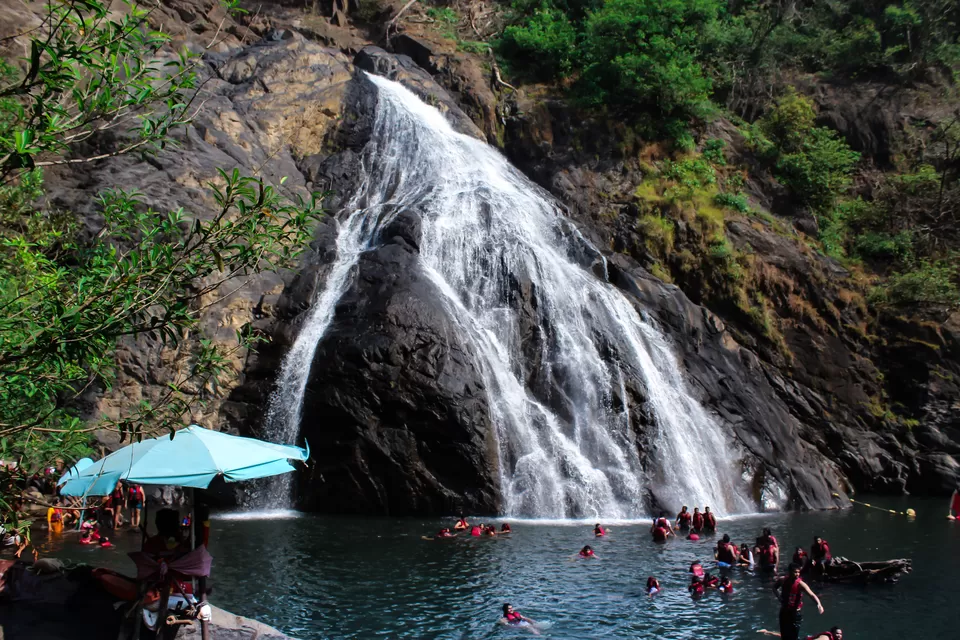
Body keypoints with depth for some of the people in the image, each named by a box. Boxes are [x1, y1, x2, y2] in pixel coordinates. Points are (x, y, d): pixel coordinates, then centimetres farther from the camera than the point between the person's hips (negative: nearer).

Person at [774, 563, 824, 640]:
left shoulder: (800, 584, -22)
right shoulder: (782, 580, -9)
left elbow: (812, 595, -37)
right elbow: (775, 587, 15)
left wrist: (818, 604, -56)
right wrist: (779, 596, -4)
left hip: (795, 613, -4)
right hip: (784, 611, 4)